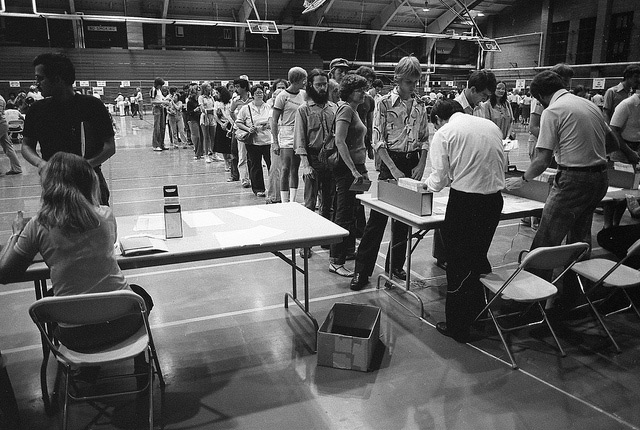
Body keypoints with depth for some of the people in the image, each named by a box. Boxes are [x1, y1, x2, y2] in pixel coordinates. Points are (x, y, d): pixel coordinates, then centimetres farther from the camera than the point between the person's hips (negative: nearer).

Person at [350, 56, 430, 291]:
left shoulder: (420, 105, 8)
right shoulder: (384, 103, -6)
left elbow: (425, 139, 11)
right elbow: (378, 140, -10)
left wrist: (421, 165, -4)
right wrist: (394, 169, -18)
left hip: (413, 162, 5)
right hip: (391, 162, -4)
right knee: (377, 218, -4)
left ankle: (395, 265, 25)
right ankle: (361, 271, 4)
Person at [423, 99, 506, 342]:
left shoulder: (444, 133, -5)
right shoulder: (491, 126, 12)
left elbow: (440, 177, -7)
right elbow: (502, 163, 17)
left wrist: (428, 183, 14)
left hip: (464, 200, -5)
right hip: (494, 198, 6)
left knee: (458, 262, 7)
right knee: (478, 256, 24)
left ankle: (457, 327, 17)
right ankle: (476, 311, 36)